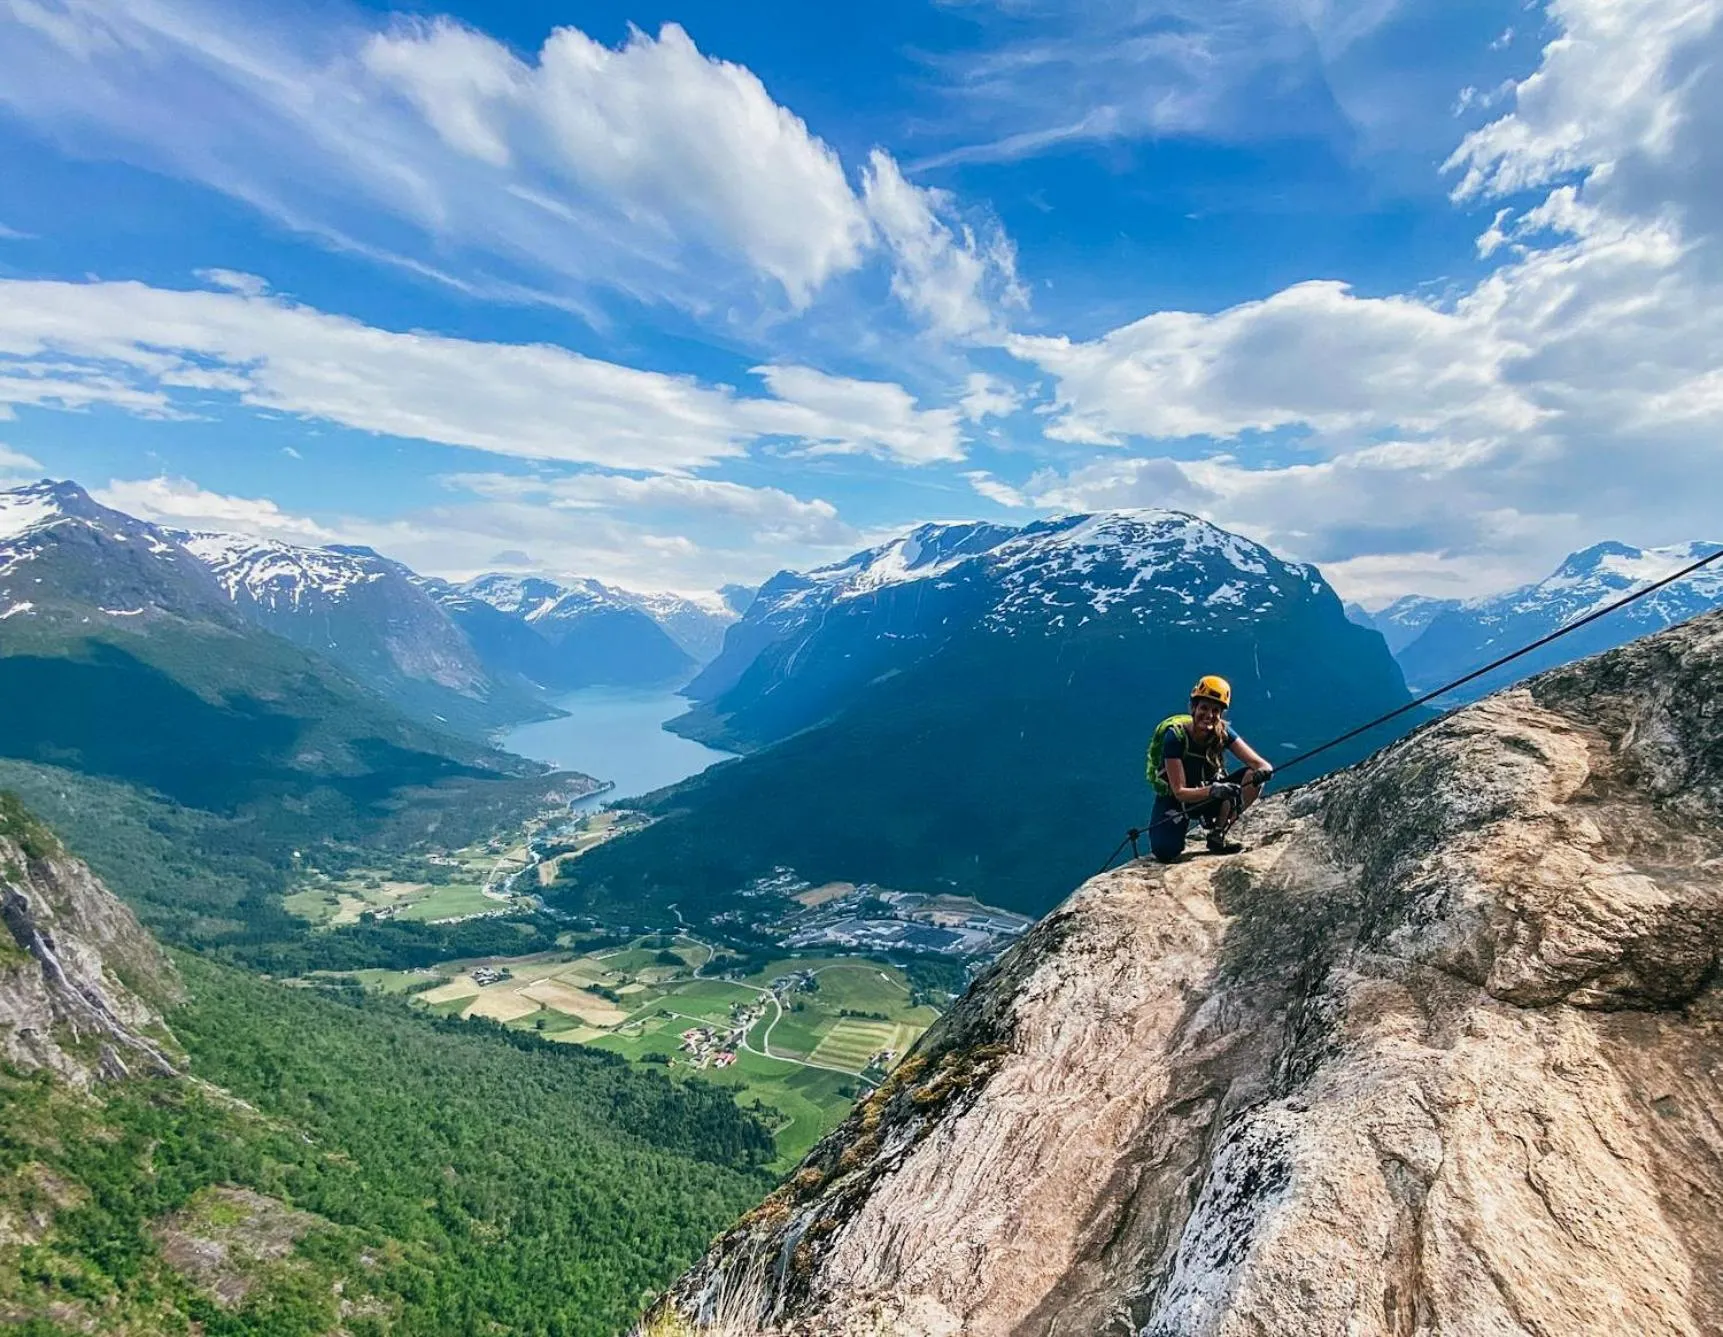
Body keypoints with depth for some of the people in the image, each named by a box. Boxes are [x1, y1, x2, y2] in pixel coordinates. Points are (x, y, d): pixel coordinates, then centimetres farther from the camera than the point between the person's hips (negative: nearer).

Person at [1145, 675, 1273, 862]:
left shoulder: (1223, 732, -12)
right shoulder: (1175, 736, -24)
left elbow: (1258, 763, -18)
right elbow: (1179, 792, -26)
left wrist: (1263, 771, -42)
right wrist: (1213, 790, -43)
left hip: (1209, 797, 4)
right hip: (1175, 799, -4)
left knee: (1253, 777, -20)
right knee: (1165, 853, -26)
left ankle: (1217, 835, -9)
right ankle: (1181, 826, 11)